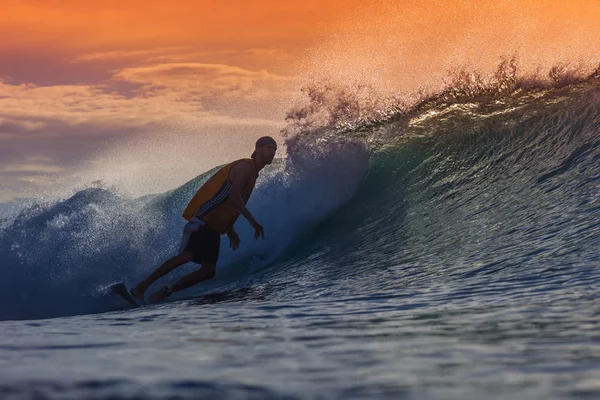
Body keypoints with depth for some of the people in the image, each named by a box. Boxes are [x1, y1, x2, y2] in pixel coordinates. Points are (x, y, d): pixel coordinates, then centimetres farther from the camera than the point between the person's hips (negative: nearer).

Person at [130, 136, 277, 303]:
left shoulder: (252, 173, 24)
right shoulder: (245, 167, -6)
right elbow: (233, 197, -21)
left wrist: (230, 231, 22)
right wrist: (252, 220, -20)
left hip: (215, 227, 10)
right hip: (202, 219, -10)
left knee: (208, 271, -3)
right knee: (187, 255, -26)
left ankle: (164, 292, 1)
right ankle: (141, 287, -24)